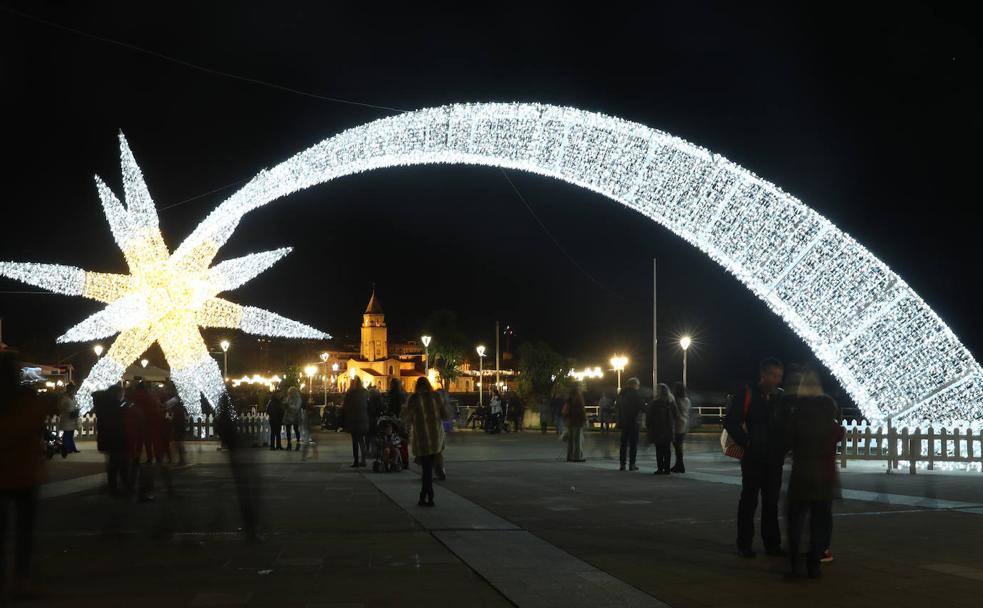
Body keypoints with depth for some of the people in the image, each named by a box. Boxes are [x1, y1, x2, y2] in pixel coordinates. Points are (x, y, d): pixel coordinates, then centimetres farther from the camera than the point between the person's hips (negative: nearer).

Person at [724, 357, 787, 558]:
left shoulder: (781, 398, 7)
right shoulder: (746, 395, -6)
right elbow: (731, 422, -7)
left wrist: (783, 446, 0)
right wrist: (746, 443, -11)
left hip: (775, 459, 4)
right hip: (753, 457, -4)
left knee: (771, 502, 9)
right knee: (749, 500, 1)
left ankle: (772, 544, 16)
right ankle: (744, 545, 6)